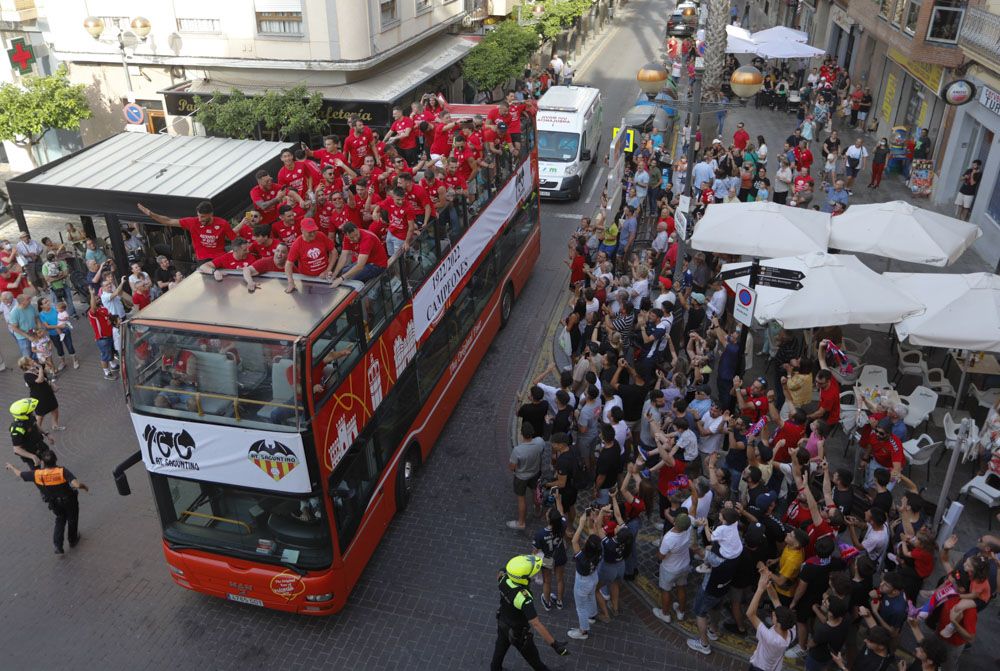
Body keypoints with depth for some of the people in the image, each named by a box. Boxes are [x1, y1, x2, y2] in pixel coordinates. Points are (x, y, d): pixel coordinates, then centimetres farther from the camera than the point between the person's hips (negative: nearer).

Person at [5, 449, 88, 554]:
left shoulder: (37, 474, -26)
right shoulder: (62, 471, -36)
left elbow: (19, 474, -8)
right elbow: (76, 484, -45)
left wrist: (10, 467, 12)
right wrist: (84, 486, -22)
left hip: (54, 503, 2)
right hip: (69, 500, -2)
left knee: (60, 520, 29)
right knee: (72, 519, 26)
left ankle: (58, 546, 22)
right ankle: (73, 540, 47)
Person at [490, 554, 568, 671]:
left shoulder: (504, 576, -25)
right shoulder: (523, 598, -45)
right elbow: (536, 624, -43)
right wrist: (554, 644, -39)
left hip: (503, 622, 6)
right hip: (518, 632, -6)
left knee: (501, 646, 33)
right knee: (531, 655, 23)